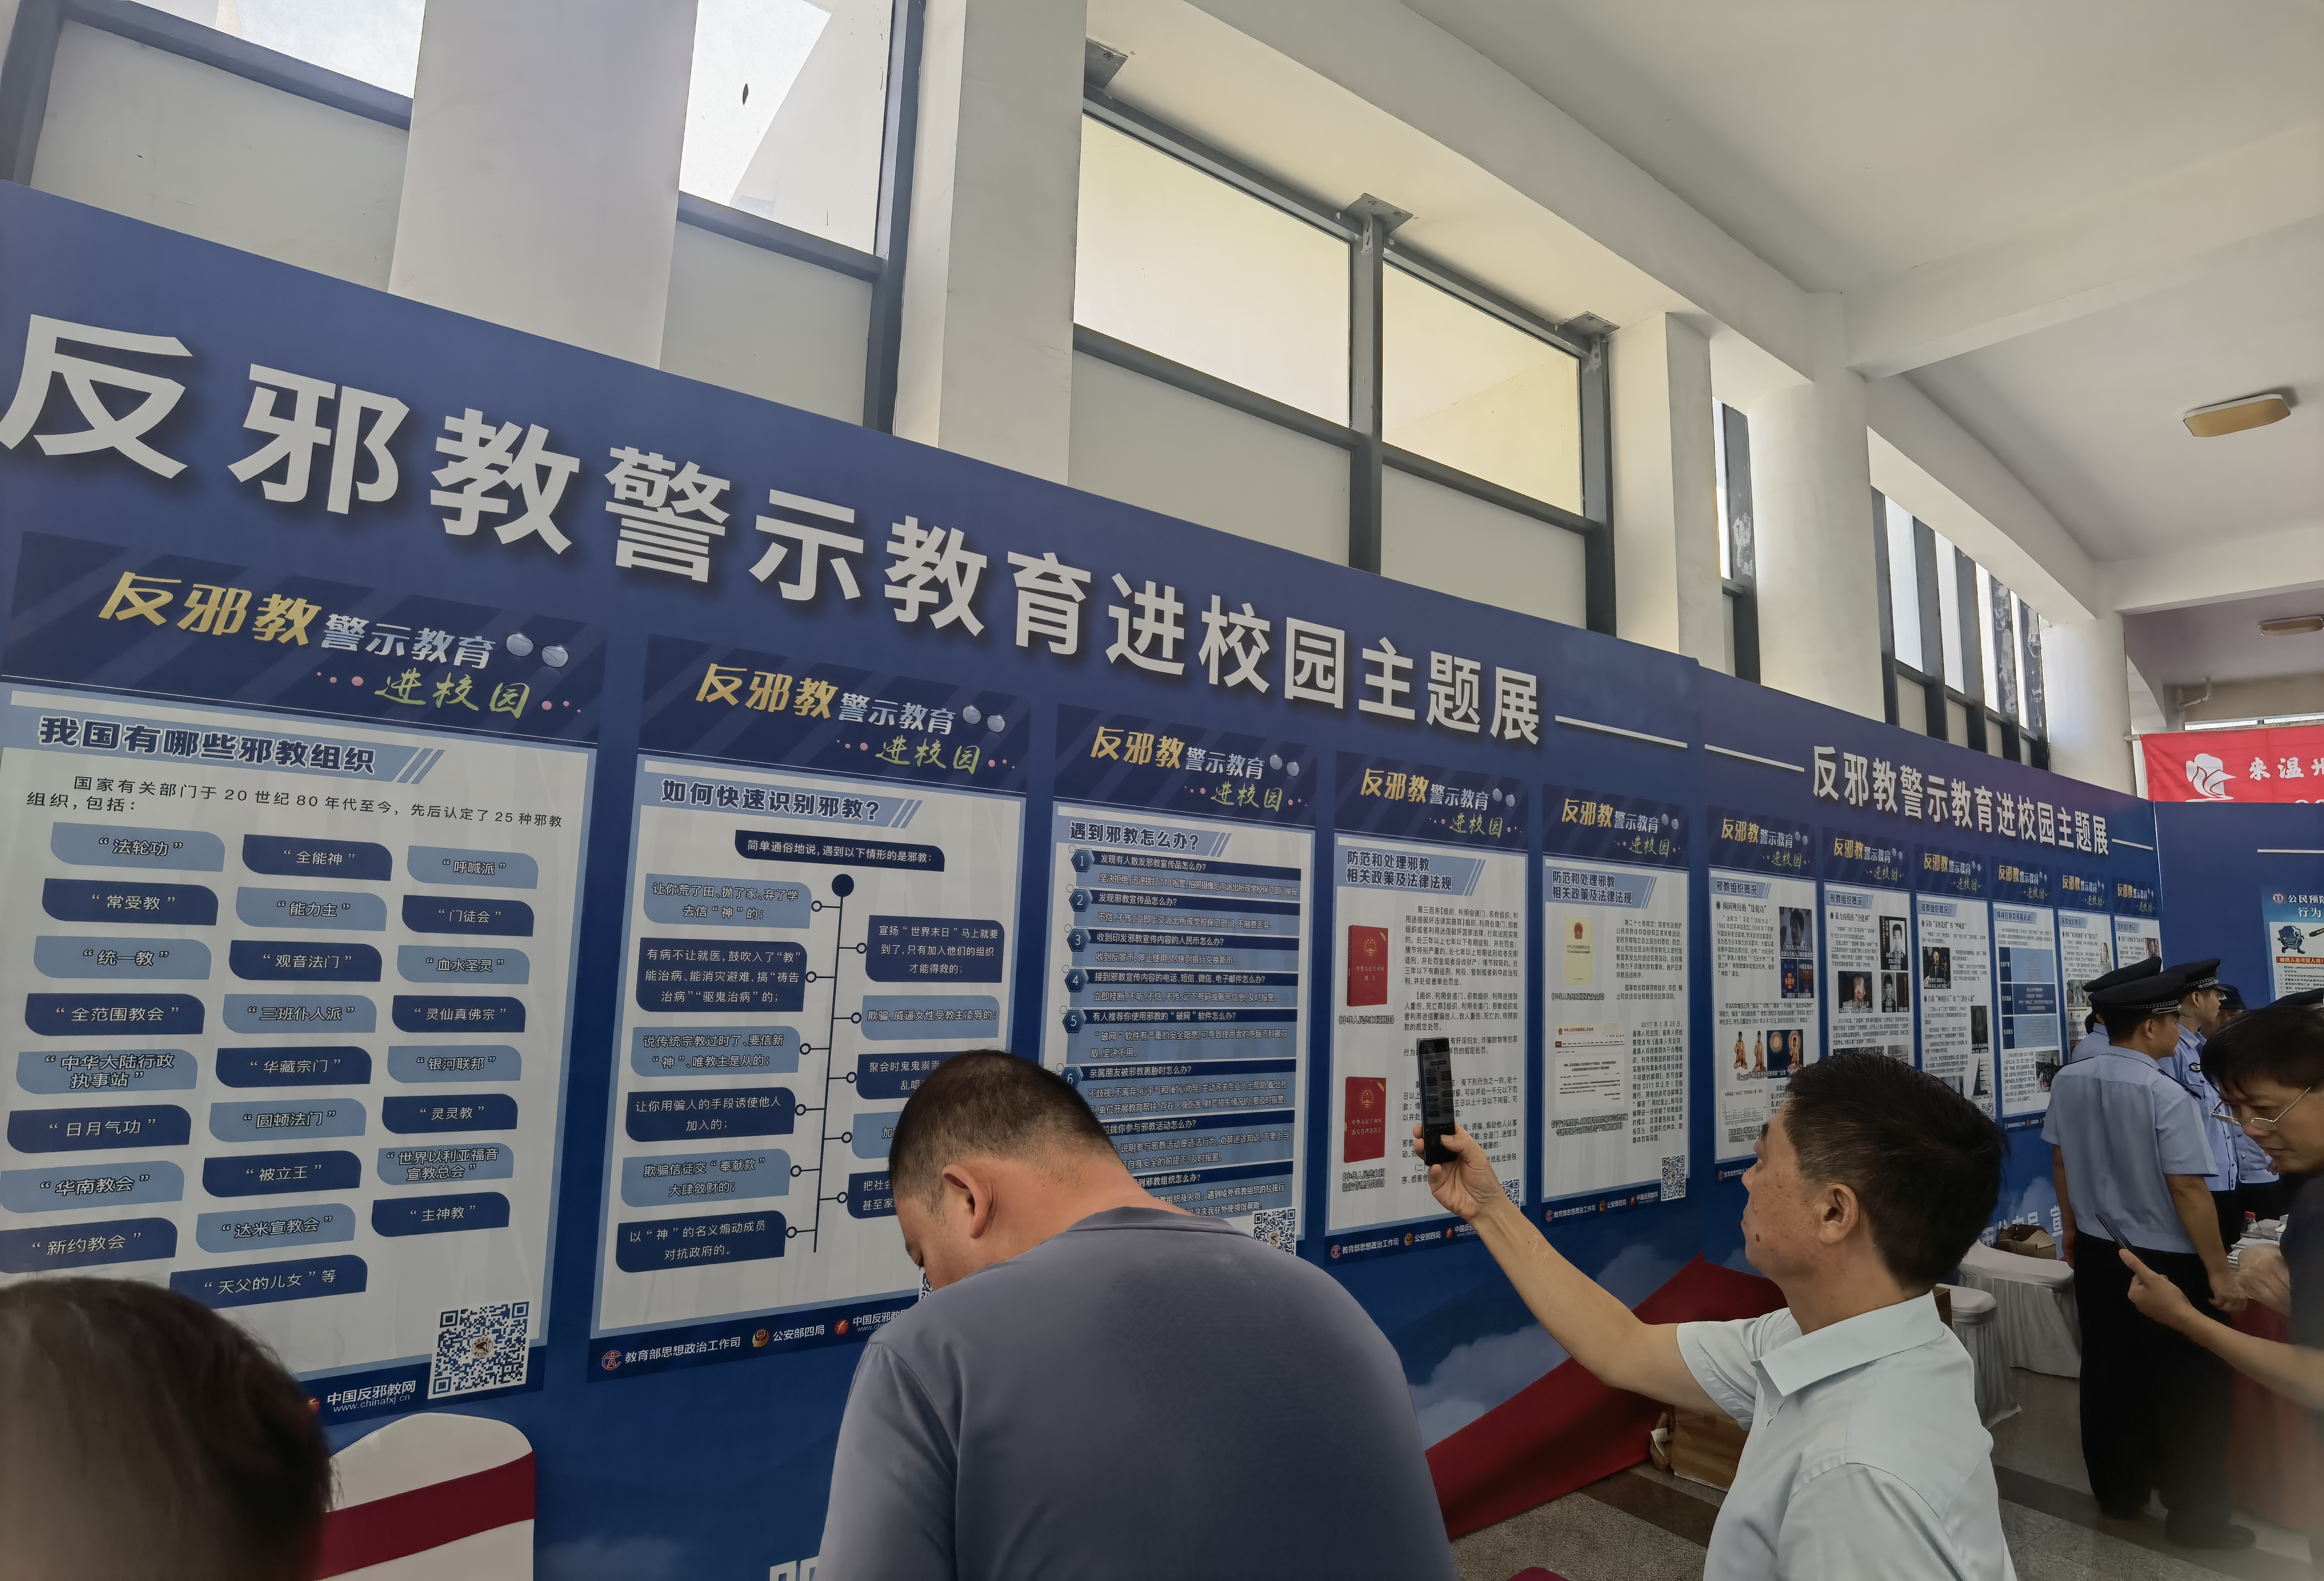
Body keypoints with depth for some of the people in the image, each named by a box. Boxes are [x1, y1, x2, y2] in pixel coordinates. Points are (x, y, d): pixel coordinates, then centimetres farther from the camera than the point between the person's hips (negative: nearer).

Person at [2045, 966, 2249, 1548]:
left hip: (2096, 1254, 6)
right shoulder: (2166, 1096, -23)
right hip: (2165, 1262, -6)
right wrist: (2218, 1270, -10)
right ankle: (2194, 1516, 21)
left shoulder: (2068, 1082, -3)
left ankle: (2117, 1492, 32)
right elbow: (2188, 1191, -20)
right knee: (2191, 1387, 10)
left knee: (2107, 1375, 17)